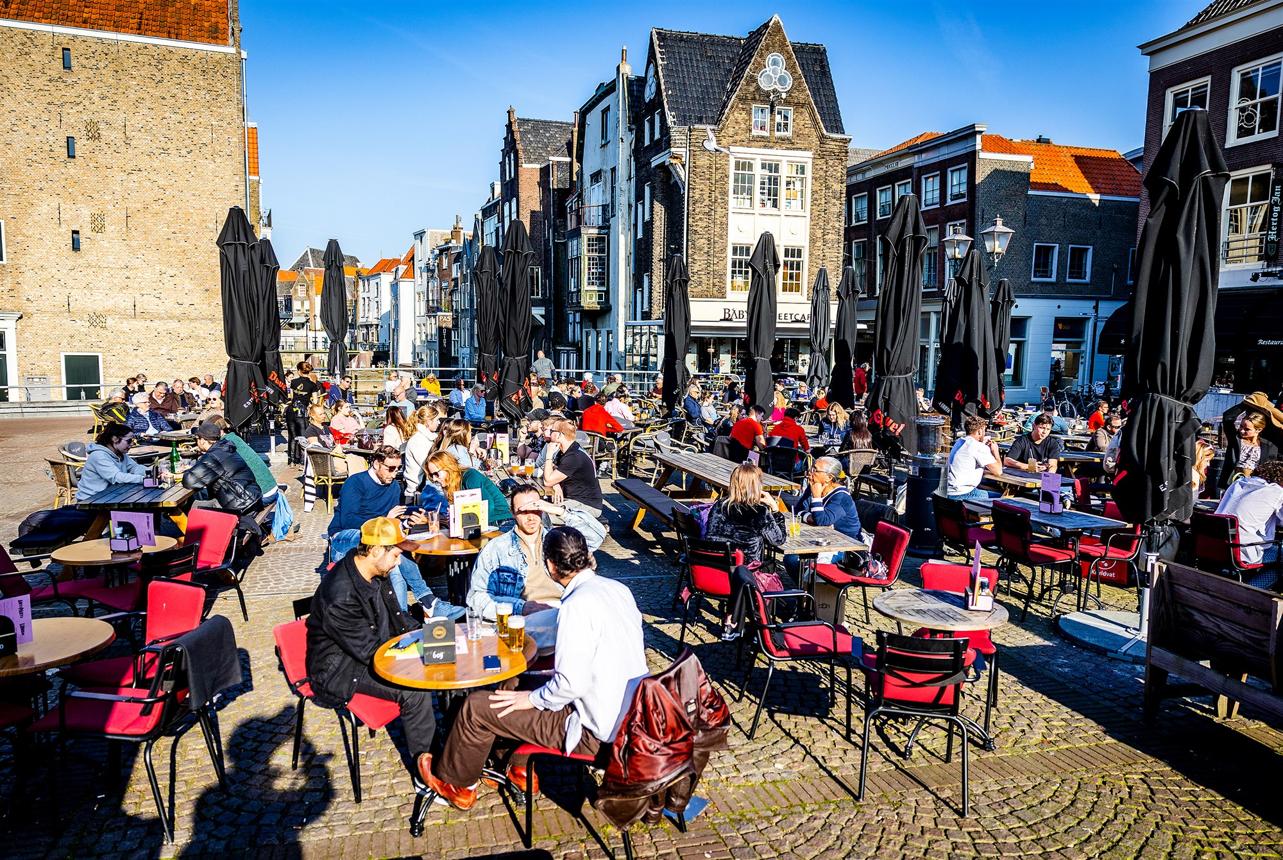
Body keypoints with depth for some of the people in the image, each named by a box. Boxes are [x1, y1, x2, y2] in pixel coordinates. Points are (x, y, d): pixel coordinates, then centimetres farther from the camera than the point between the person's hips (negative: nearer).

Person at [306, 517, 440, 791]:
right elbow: (369, 650, -25)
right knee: (414, 690, -26)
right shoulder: (341, 596, -30)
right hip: (341, 669, -9)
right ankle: (423, 761, -8)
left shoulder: (375, 574, -2)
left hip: (372, 648, 9)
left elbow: (394, 615, 15)